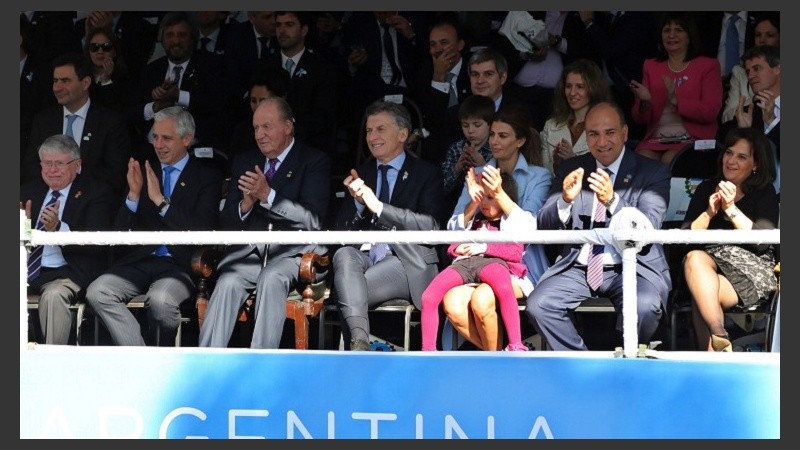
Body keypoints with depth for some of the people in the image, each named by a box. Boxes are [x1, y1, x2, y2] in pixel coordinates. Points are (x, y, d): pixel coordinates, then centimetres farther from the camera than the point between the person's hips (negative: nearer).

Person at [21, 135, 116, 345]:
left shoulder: (96, 192, 1)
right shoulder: (29, 191, 17)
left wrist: (58, 228, -27)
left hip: (67, 273, -5)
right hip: (26, 270, 5)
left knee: (53, 295, -35)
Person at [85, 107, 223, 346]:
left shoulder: (207, 178, 6)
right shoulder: (142, 172, 15)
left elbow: (202, 231, -9)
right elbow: (120, 232, 9)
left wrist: (161, 200, -15)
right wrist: (134, 194, -8)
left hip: (178, 265, -4)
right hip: (137, 261, 4)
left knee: (160, 299, -35)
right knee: (97, 292, -23)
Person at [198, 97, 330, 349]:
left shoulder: (314, 161, 5)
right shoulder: (244, 162, 19)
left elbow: (313, 220, -9)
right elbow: (226, 222, 15)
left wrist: (268, 195, -19)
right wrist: (246, 204, -8)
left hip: (293, 251, -3)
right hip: (249, 250, 3)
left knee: (271, 279, -35)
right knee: (227, 283, -28)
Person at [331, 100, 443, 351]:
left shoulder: (426, 174, 10)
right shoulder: (361, 174, 22)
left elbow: (430, 226, -7)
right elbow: (342, 229, 15)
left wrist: (378, 206, -15)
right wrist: (357, 202, -7)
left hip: (406, 263, -3)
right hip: (365, 257, 3)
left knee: (345, 291, -31)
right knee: (343, 255, -34)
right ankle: (359, 344, -51)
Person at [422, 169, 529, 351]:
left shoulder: (512, 222, 20)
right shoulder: (474, 220, 33)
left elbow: (515, 252, 3)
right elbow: (451, 247, 29)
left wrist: (485, 247, -5)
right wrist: (458, 249, 5)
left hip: (492, 261, -5)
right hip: (465, 262, 5)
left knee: (504, 288, -43)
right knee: (428, 297, -23)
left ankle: (516, 347, -42)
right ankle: (427, 352, -16)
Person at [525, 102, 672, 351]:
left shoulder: (653, 172, 3)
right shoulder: (571, 170, 12)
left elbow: (649, 229, -11)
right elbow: (545, 225, 4)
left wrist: (612, 201, -28)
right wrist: (565, 200, -18)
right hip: (578, 268, 3)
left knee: (644, 307, -33)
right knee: (537, 305, -23)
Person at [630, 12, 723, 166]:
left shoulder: (708, 66, 8)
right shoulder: (651, 66, 18)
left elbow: (710, 112, -6)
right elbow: (641, 119, 14)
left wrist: (676, 100, -19)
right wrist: (645, 102, -9)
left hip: (694, 139, -2)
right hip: (656, 140, 2)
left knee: (669, 160, -32)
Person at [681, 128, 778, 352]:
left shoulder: (765, 193, 7)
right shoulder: (706, 189, 15)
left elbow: (764, 241, -9)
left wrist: (731, 209, -14)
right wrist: (710, 212, -11)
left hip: (752, 269, -3)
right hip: (710, 260, 3)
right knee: (694, 259, -34)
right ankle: (720, 340, -36)